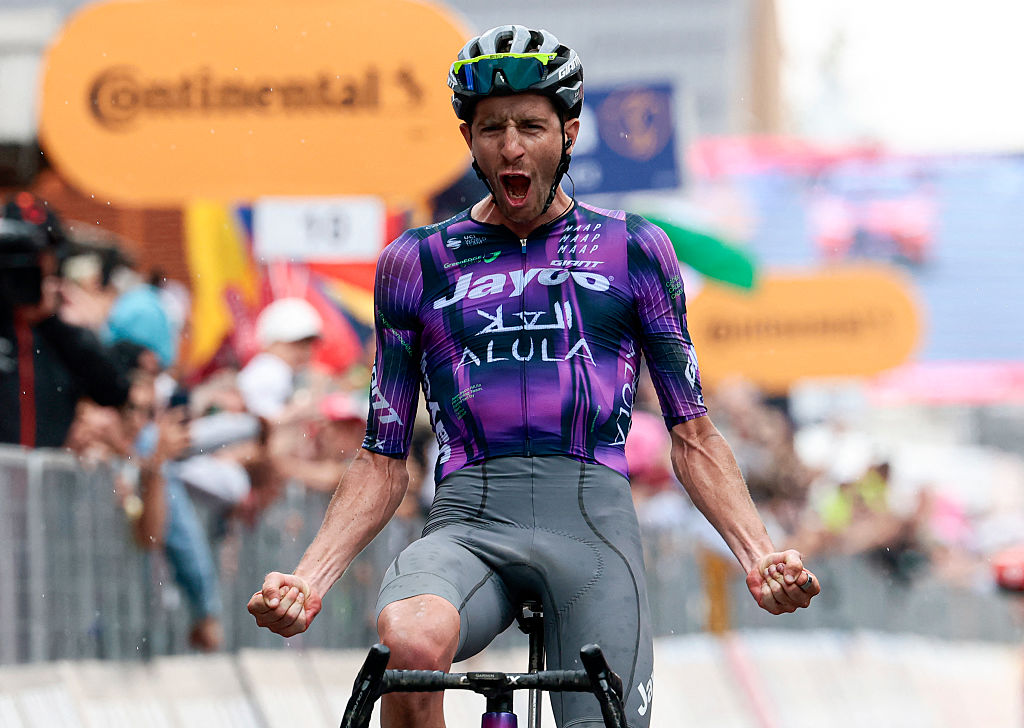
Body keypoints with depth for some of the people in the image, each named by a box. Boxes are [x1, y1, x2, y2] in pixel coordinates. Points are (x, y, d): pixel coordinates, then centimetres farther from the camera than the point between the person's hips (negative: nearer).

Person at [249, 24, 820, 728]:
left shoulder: (635, 252, 13)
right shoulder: (417, 265, 14)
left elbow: (692, 437, 13)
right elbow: (383, 464, 14)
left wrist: (759, 554, -4)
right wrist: (308, 579, -2)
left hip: (591, 518, 0)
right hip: (467, 521, 0)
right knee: (412, 641, -35)